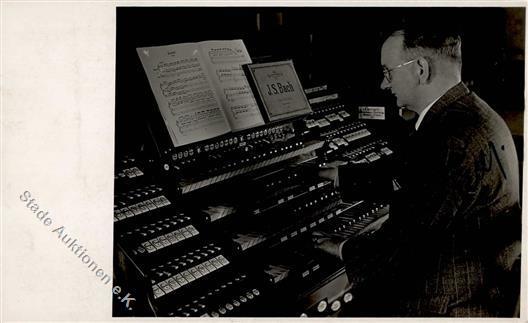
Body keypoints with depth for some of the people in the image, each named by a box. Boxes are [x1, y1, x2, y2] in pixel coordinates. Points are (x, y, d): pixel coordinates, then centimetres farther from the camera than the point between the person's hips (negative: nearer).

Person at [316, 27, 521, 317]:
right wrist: (339, 174, 23)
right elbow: (403, 174, 15)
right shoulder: (471, 112, 4)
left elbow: (402, 243, -25)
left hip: (452, 305, -9)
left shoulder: (450, 141, -29)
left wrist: (346, 250, -8)